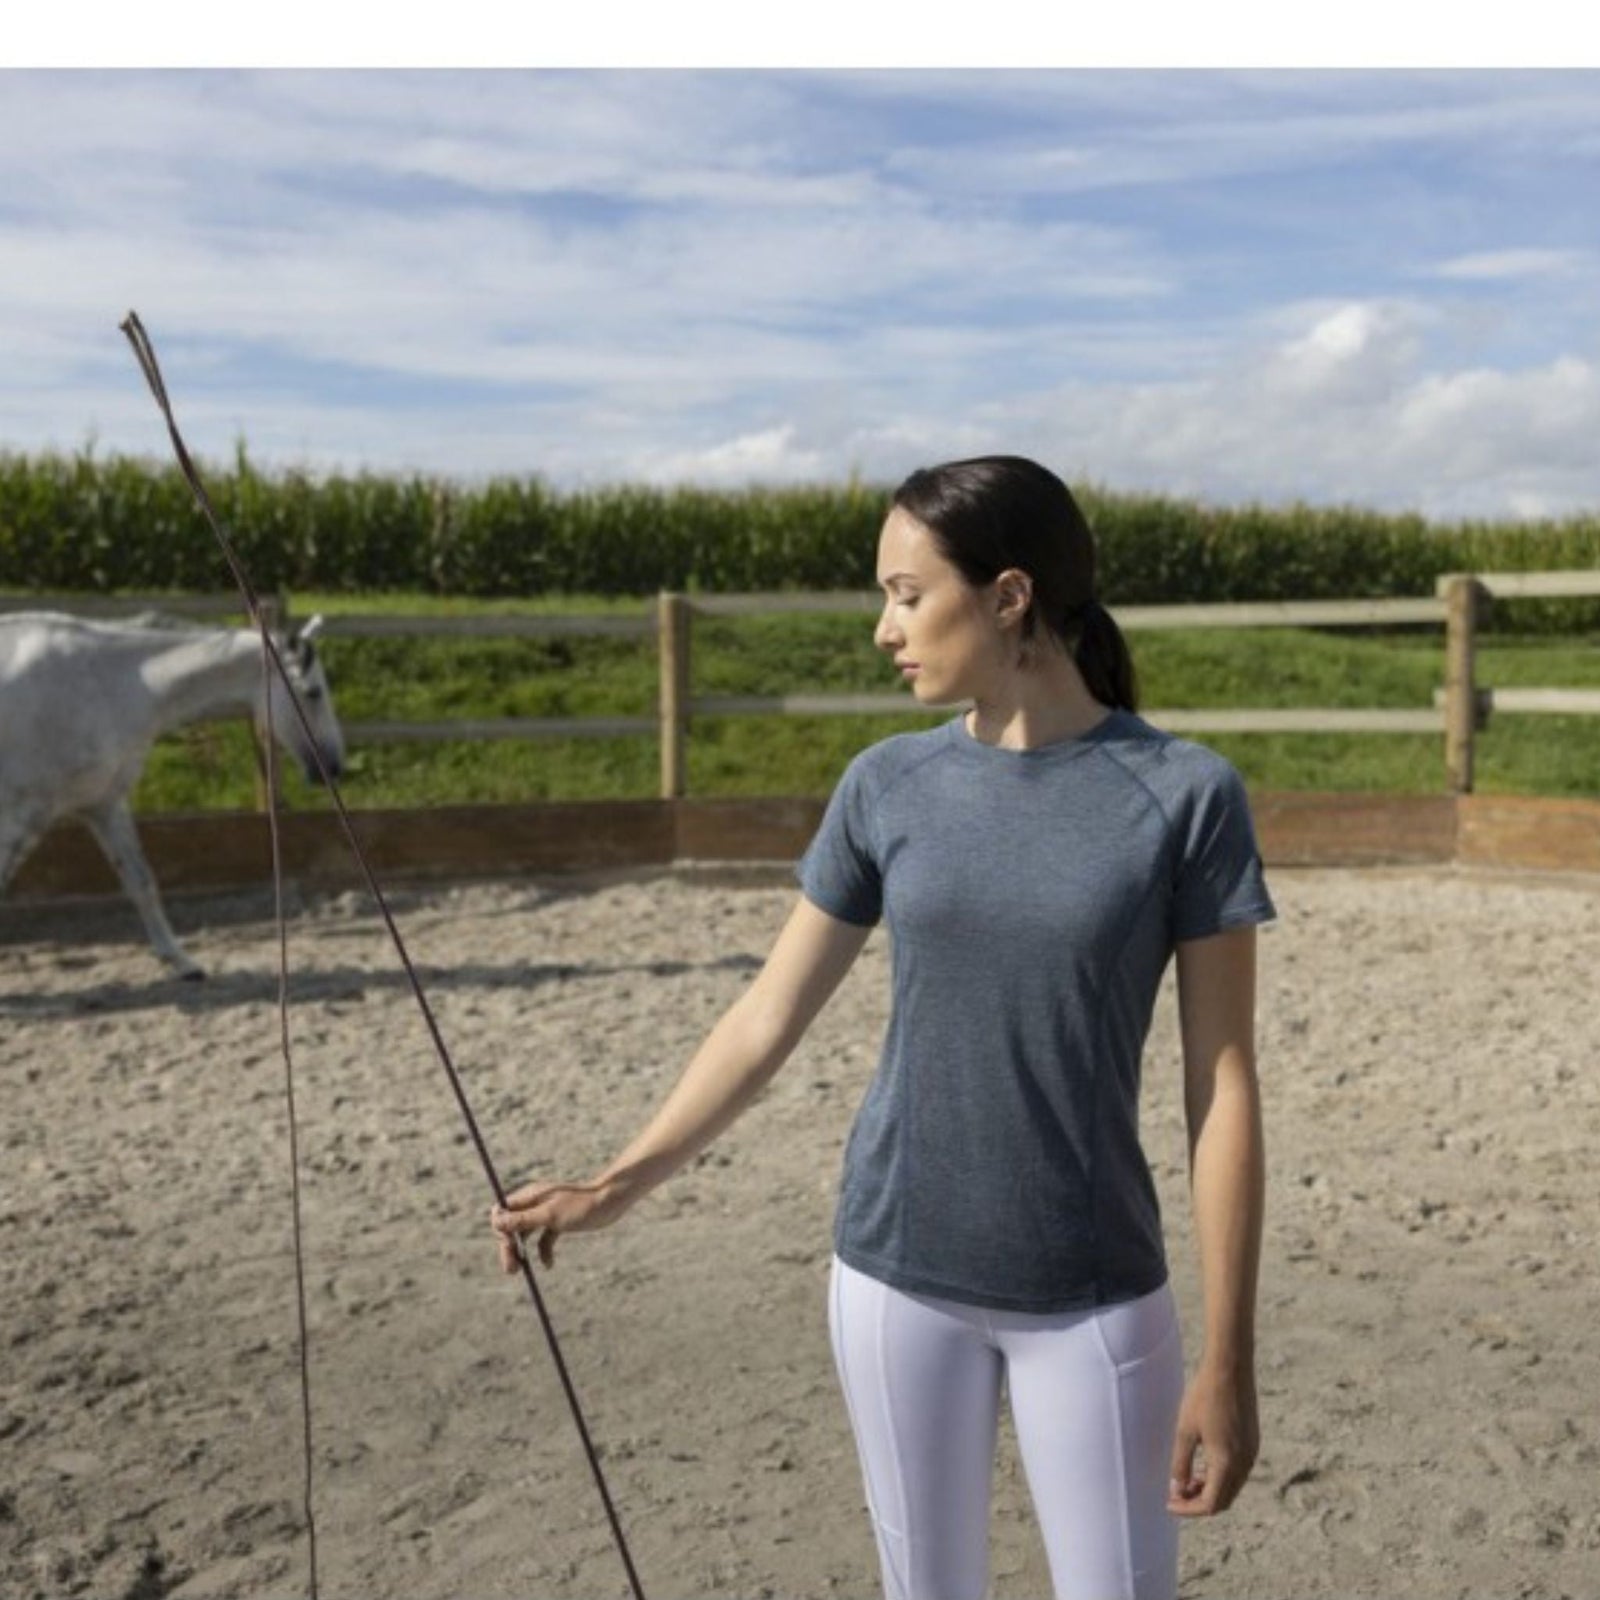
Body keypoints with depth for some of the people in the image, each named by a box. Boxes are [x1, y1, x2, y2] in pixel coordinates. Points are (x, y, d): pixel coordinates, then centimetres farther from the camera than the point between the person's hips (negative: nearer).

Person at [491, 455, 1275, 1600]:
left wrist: (1228, 1359, -8)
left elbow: (1224, 1089, -9)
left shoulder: (1184, 794, -11)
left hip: (1093, 1297, -2)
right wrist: (620, 1185, 2)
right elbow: (770, 1017, 4)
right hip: (894, 1272, 3)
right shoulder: (888, 788, -3)